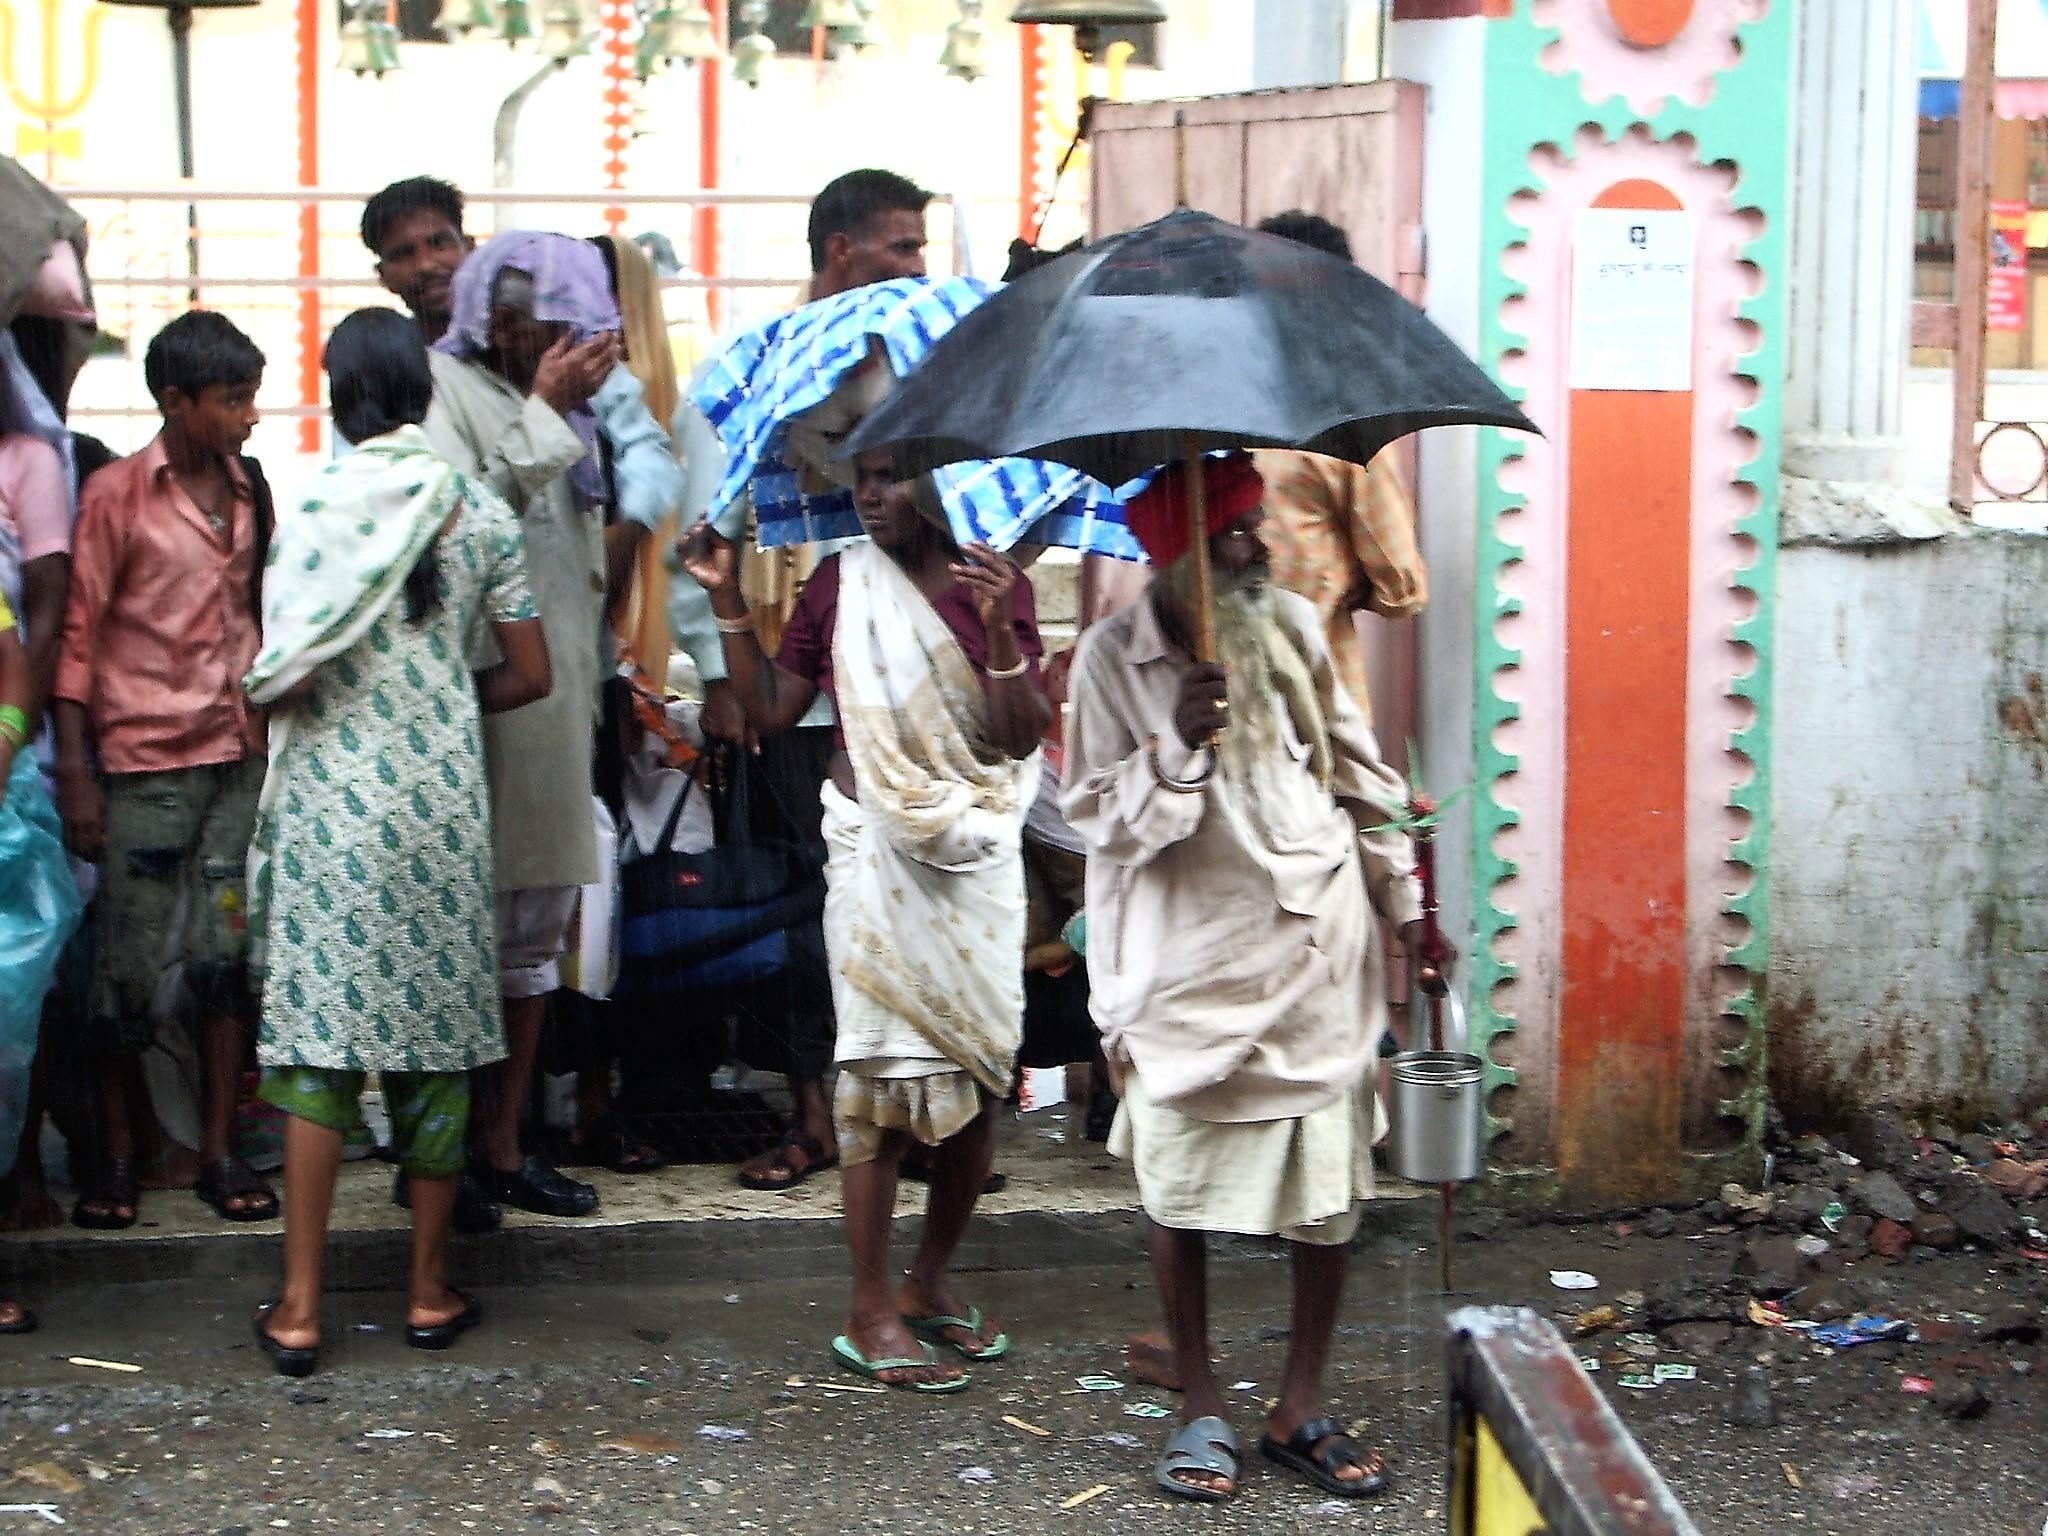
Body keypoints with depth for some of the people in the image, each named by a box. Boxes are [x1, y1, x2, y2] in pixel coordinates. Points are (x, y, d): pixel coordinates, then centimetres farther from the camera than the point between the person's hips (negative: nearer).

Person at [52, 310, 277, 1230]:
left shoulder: (247, 488, 10)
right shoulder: (117, 494, -5)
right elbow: (77, 635, -6)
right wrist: (74, 774, -11)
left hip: (241, 750, 4)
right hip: (146, 756, -4)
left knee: (227, 950, 4)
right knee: (129, 962, 1)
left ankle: (219, 1150, 11)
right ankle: (116, 1155, 11)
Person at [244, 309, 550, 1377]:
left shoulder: (309, 510, -7)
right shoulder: (479, 512, 0)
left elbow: (280, 680, -9)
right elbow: (527, 676, 3)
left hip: (329, 802, -2)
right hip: (442, 800, 2)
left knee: (317, 1037, 2)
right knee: (435, 1030, 11)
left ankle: (299, 1307, 1)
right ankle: (430, 1288, 19)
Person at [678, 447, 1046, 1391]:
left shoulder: (995, 587, 2)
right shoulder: (841, 585, 4)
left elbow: (1020, 737, -6)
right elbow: (771, 709, 3)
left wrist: (999, 630, -20)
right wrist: (727, 601, -2)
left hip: (977, 854, 2)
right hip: (876, 851, -2)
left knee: (980, 1076, 5)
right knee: (885, 1074, -6)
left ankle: (930, 1284, 22)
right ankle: (870, 1314, -1)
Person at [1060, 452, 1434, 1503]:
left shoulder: (1293, 627, 0)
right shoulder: (1112, 659, -8)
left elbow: (1356, 769, 11)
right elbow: (1098, 819, -8)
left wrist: (1405, 896, 12)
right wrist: (1175, 746, -24)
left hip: (1315, 951, 3)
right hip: (1185, 963, -2)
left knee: (1328, 1187, 3)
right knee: (1179, 1187, 3)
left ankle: (1301, 1408, 17)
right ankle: (1202, 1409, 19)